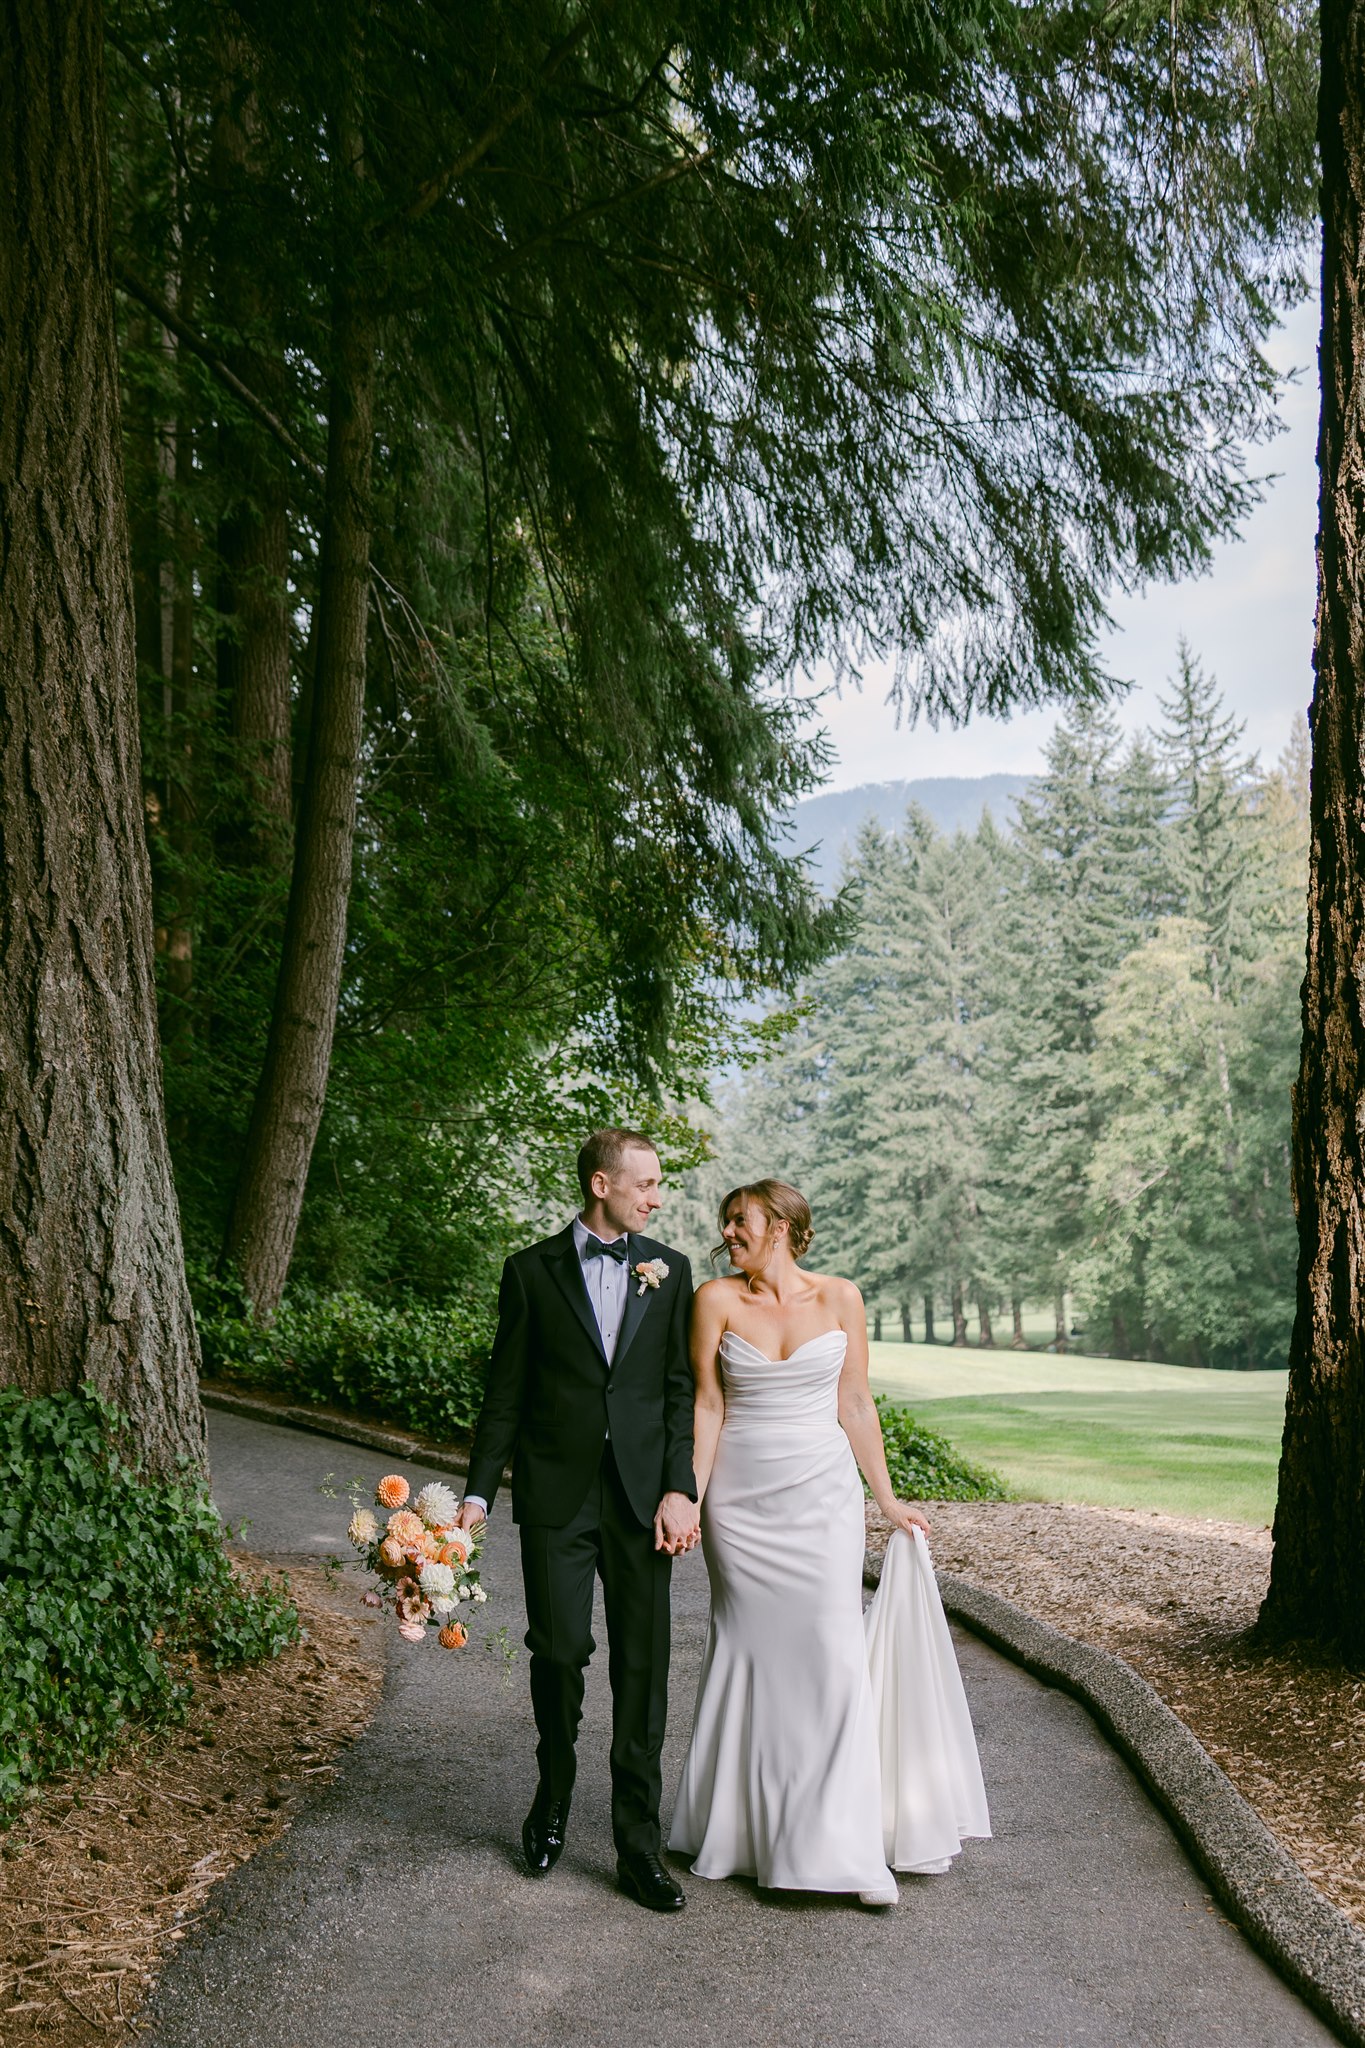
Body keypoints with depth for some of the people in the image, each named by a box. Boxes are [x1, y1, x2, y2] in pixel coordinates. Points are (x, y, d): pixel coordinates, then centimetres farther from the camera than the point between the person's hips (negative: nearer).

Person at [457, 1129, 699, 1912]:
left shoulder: (670, 1271, 7)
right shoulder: (532, 1270, 3)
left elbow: (683, 1390, 5)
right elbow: (506, 1393, 5)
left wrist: (680, 1489, -5)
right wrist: (479, 1492, 0)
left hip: (641, 1496, 1)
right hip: (556, 1495, -1)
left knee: (643, 1668, 2)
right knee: (560, 1649, 0)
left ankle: (639, 1846, 11)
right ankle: (555, 1794, 29)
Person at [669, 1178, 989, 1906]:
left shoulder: (839, 1299, 1)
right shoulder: (716, 1300, -2)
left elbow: (855, 1405, 6)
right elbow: (707, 1406, -1)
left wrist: (886, 1499, 8)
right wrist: (689, 1498, -7)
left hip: (822, 1492, 0)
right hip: (742, 1498, 0)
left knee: (833, 1653, -3)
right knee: (747, 1653, 5)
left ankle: (845, 1845, 4)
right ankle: (743, 1831, 20)